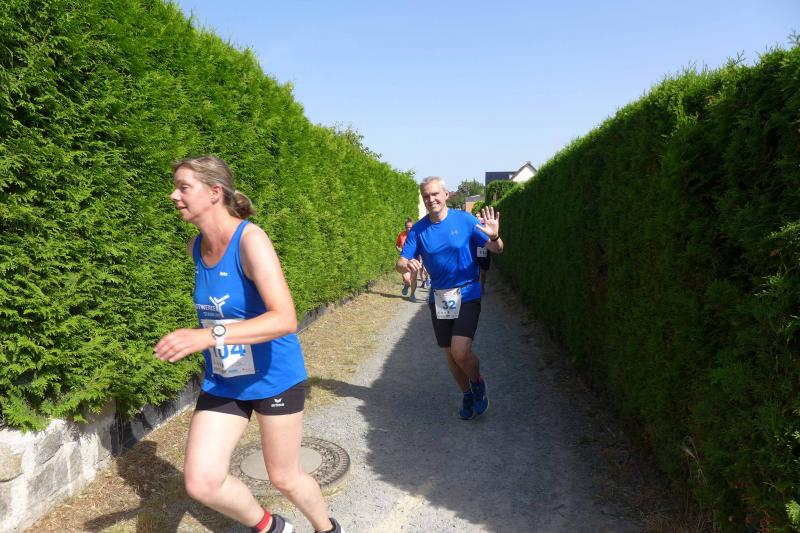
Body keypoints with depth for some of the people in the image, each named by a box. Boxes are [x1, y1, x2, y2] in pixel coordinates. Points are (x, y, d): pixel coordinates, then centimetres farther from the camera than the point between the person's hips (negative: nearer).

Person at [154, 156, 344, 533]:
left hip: (274, 378, -6)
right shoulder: (196, 246, -1)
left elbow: (285, 320, -34)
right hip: (222, 382, 6)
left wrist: (210, 335, -43)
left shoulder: (251, 240, -23)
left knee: (284, 478, 11)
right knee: (200, 482, -3)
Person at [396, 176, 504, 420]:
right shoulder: (418, 229, -1)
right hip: (438, 297, 4)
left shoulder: (465, 220, -8)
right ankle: (467, 395, 38)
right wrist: (408, 265, -27)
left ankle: (478, 383, 15)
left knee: (461, 352, -18)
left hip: (467, 294, -4)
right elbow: (400, 263, -3)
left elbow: (497, 249, -6)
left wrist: (494, 237, -30)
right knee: (450, 355, 13)